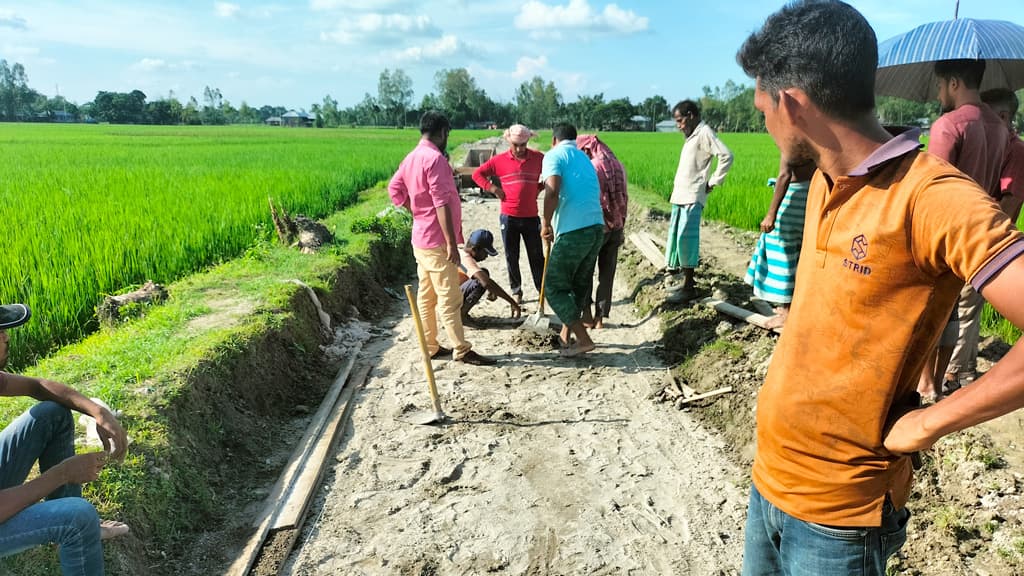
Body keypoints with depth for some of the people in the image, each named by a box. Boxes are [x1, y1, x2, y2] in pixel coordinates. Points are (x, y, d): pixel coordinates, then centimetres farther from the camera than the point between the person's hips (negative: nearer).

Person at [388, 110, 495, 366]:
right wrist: (452, 243, -21)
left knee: (426, 295, 13)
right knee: (449, 298, -4)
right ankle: (462, 350, 3)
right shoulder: (435, 159, -18)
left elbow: (395, 189, 16)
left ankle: (430, 347, 22)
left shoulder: (410, 159, 10)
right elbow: (442, 204, -22)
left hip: (420, 238, 9)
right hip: (437, 241, -9)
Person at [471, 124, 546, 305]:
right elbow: (477, 174, 5)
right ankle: (516, 291, 22)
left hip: (531, 217, 0)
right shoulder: (499, 160, -1)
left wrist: (540, 187, 4)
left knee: (537, 256, 6)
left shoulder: (538, 158, 0)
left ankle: (544, 291, 15)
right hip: (509, 217, 0)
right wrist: (493, 189, -4)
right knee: (511, 257, 9)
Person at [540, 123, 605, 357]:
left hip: (573, 231, -8)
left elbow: (552, 191, -17)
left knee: (554, 286, 3)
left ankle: (582, 339, 1)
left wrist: (546, 223, -4)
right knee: (580, 285, 19)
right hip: (596, 227, 8)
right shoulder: (584, 158, 25)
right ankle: (566, 334, 30)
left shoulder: (554, 155, 1)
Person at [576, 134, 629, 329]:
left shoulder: (591, 167, -14)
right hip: (616, 227, 6)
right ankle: (600, 317, 14)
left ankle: (587, 313, 8)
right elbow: (624, 198, 11)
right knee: (607, 273, 10)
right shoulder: (618, 166, 7)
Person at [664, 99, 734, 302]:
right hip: (680, 197, 9)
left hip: (692, 198, -9)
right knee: (676, 237, 11)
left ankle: (689, 287, -5)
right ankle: (685, 280, 20)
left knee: (685, 238, -10)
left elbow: (726, 156, -17)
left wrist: (713, 182, -12)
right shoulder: (692, 136, 19)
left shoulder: (704, 133, -8)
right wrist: (675, 189, 12)